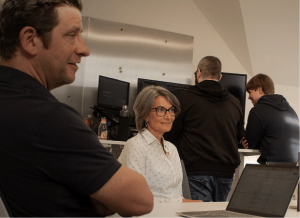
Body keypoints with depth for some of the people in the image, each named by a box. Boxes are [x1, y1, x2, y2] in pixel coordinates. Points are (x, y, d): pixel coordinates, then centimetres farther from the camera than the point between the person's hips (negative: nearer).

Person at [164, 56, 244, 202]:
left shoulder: (186, 98, -2)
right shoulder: (234, 102, 10)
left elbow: (171, 136, 2)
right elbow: (239, 136, 22)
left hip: (199, 169, -4)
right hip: (226, 170, 5)